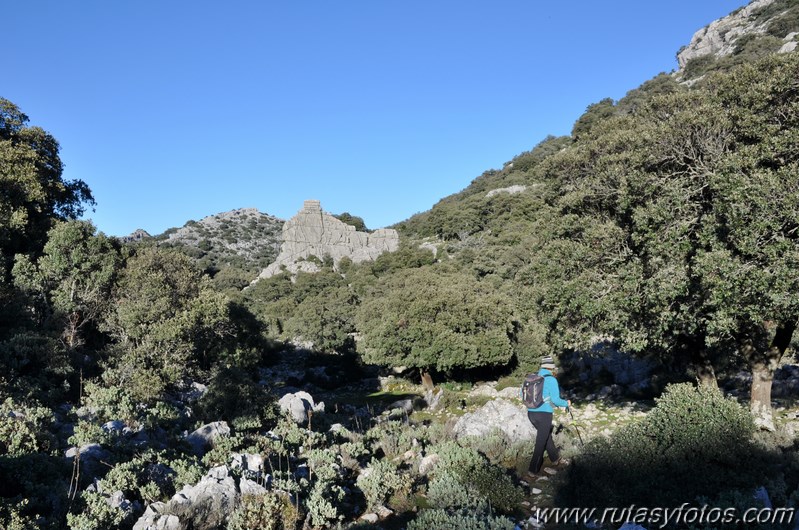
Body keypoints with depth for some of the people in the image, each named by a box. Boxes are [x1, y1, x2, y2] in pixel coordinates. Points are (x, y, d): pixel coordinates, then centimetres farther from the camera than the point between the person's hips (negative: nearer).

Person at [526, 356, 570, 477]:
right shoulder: (551, 380, -9)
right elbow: (555, 399, -11)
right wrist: (566, 403, 8)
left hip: (531, 413, 6)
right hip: (544, 414, -6)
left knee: (546, 434, 25)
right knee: (541, 442, 3)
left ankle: (555, 458, 40)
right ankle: (533, 470, 4)